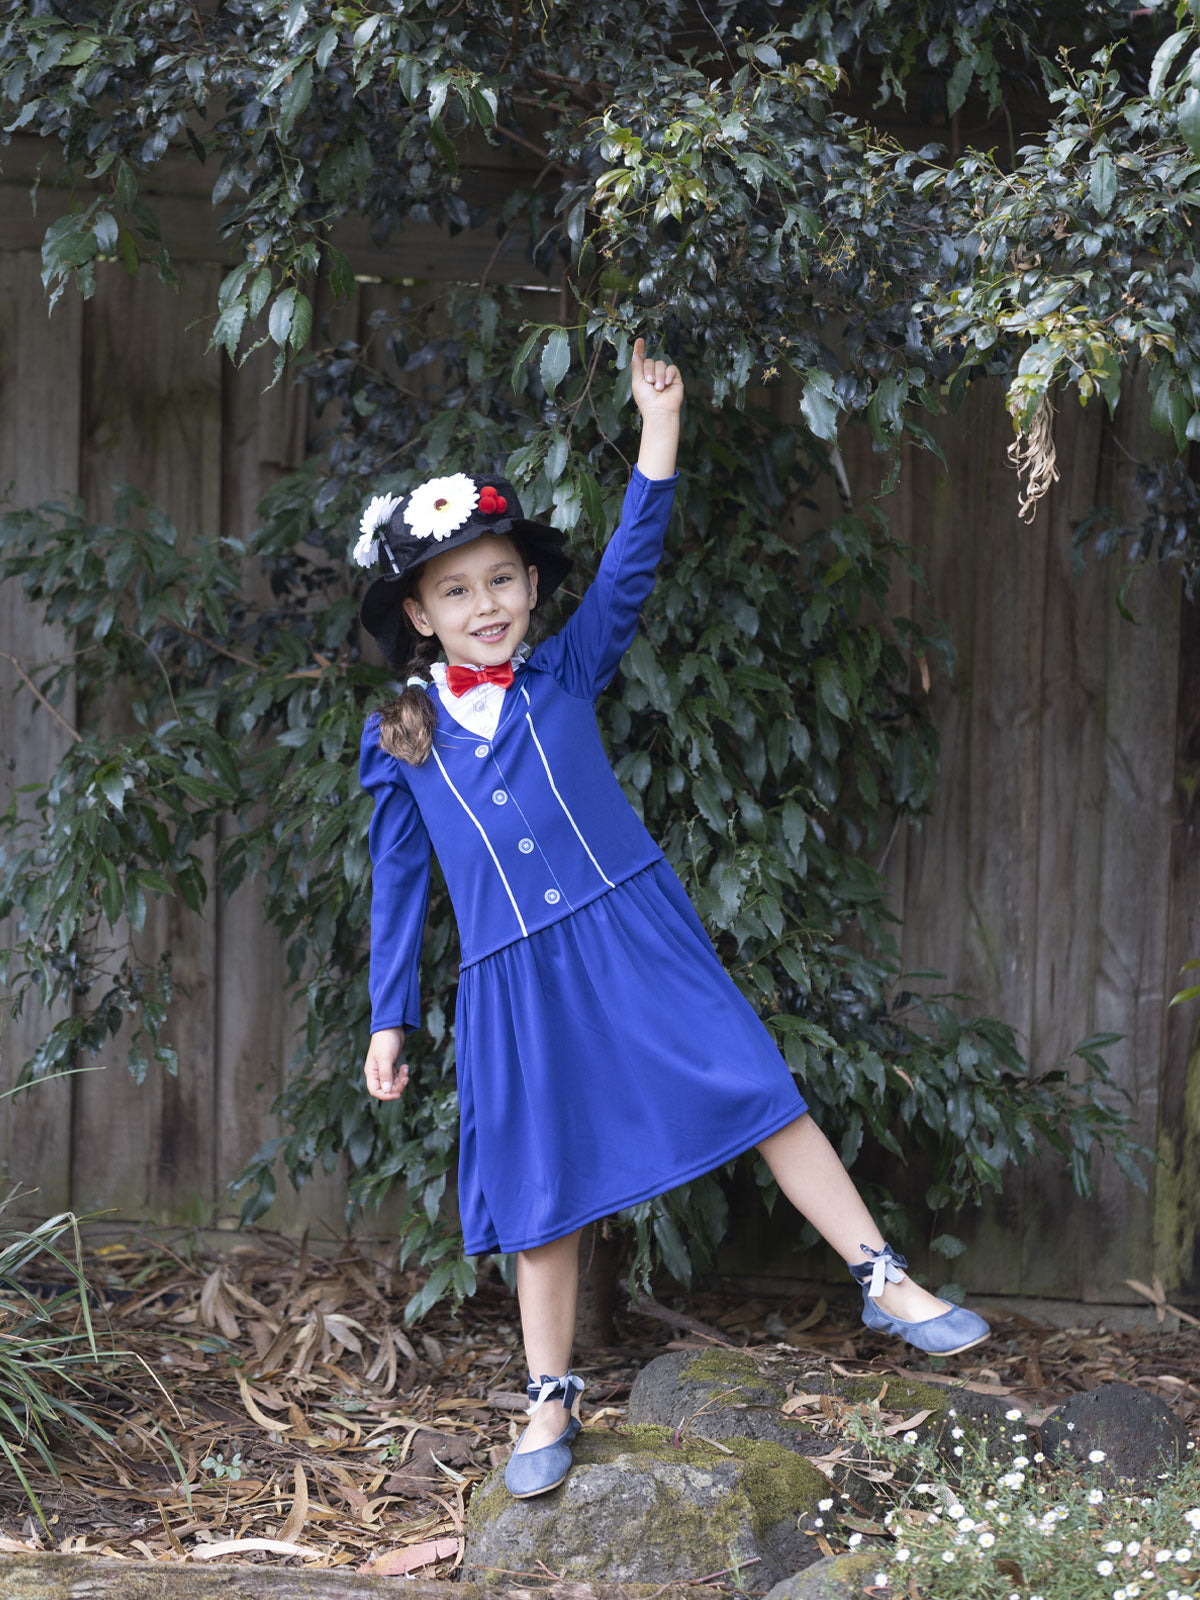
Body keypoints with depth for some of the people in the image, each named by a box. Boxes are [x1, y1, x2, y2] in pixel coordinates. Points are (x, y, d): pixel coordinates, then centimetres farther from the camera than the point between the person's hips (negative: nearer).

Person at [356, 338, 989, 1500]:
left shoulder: (566, 676, 4)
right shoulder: (401, 739, 5)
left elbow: (628, 567, -7)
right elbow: (398, 884, 10)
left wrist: (658, 427, -16)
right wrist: (388, 1021, 9)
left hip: (632, 934, 0)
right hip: (514, 984, 1)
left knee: (759, 1091, -8)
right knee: (544, 1187, 7)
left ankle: (884, 1283, -1)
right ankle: (552, 1399, 19)